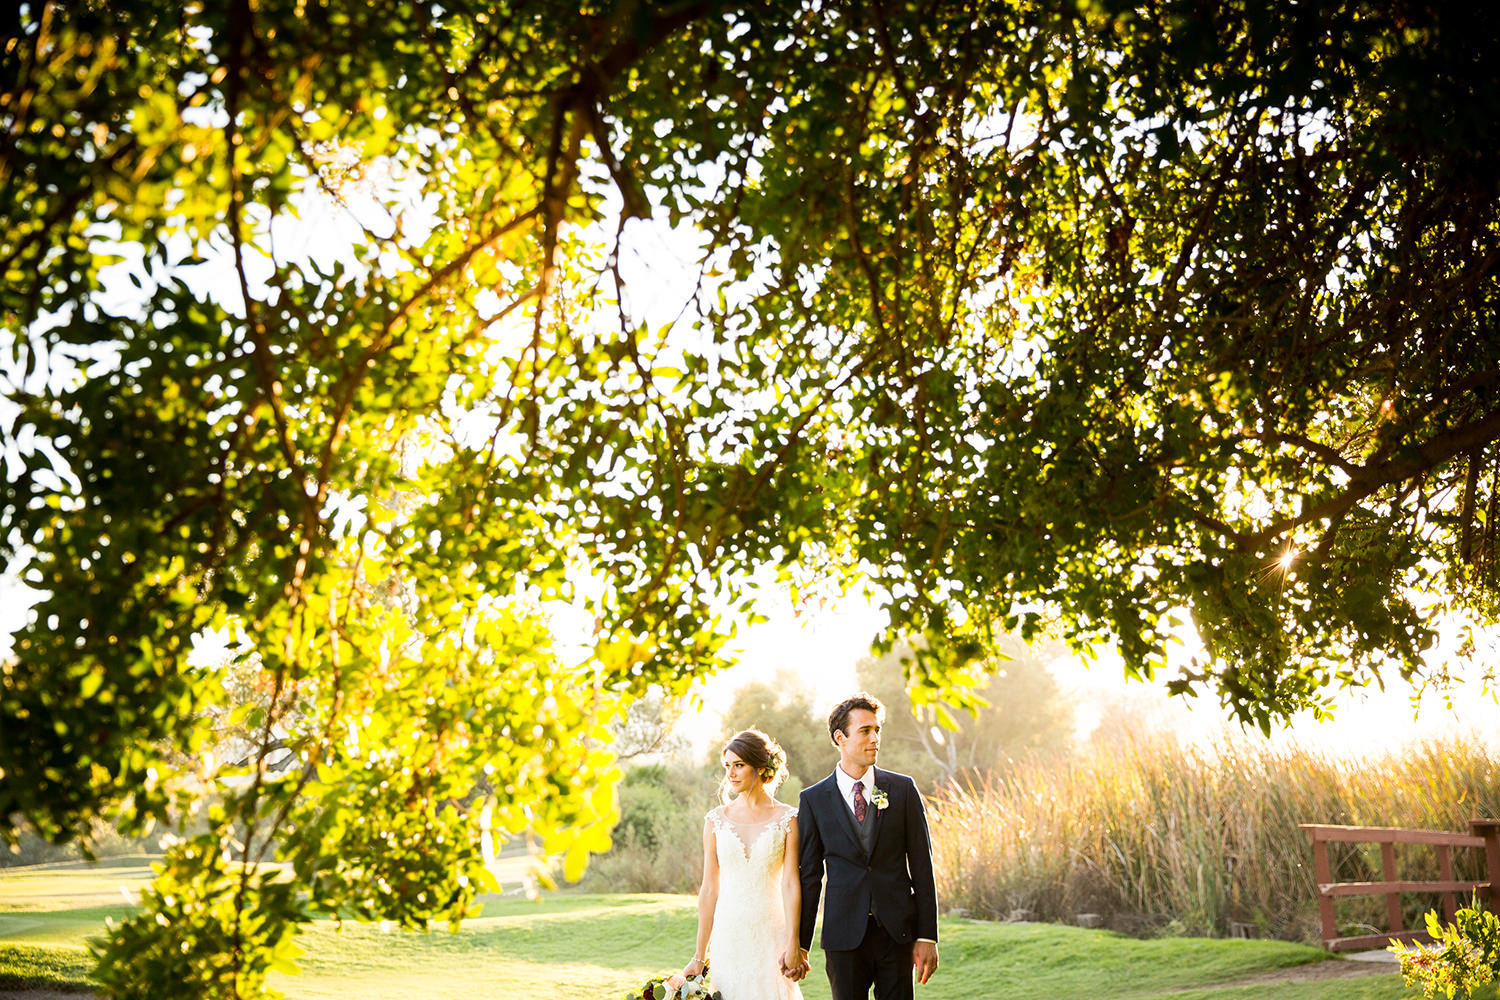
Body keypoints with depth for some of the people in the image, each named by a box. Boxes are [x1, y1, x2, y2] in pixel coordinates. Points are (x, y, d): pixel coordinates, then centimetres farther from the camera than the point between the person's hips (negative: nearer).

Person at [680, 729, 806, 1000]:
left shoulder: (788, 819, -1)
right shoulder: (716, 820, 4)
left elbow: (791, 883, -5)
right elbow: (709, 889, 5)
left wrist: (793, 946, -12)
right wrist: (700, 956, 4)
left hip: (771, 935, -1)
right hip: (728, 934, 2)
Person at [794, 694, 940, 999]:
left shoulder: (903, 789, 3)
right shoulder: (814, 799, 1)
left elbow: (921, 865, 2)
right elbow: (809, 874, 4)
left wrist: (927, 936, -2)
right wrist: (800, 943, 2)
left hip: (897, 930, 1)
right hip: (844, 934, 0)